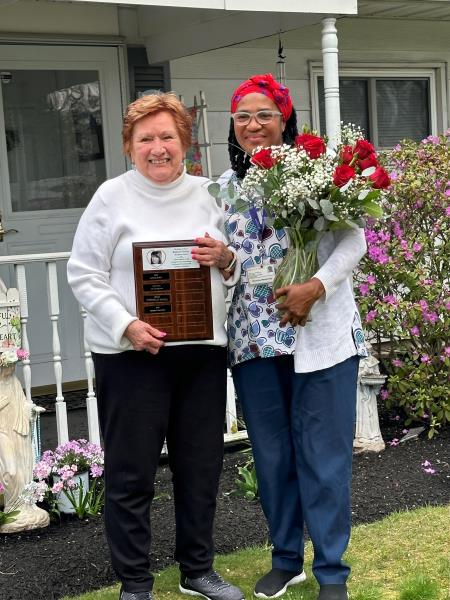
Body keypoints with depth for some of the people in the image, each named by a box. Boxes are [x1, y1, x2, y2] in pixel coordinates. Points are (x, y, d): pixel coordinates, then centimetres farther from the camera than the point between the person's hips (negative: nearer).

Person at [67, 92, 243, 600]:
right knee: (131, 473, 1)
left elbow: (237, 268, 17)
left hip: (202, 351, 4)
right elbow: (84, 276, -6)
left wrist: (225, 258, -7)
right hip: (132, 353, -4)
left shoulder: (208, 195, 9)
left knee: (201, 466, 13)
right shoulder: (111, 197, -2)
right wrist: (127, 325, -18)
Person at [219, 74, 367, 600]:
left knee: (323, 456, 1)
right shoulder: (224, 186, 10)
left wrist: (316, 287, -22)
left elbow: (352, 241, -9)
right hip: (253, 338, 4)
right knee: (271, 455, 13)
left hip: (320, 335, -4)